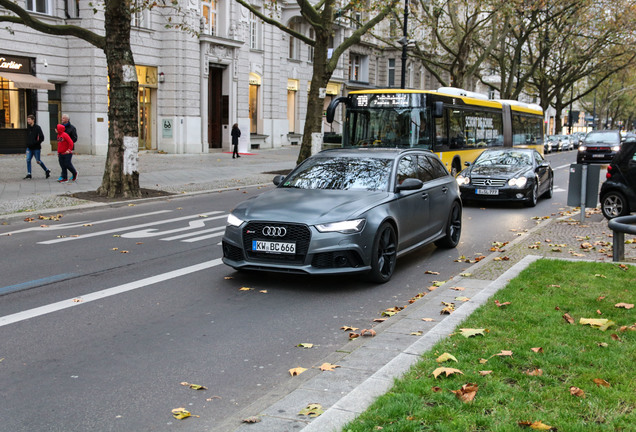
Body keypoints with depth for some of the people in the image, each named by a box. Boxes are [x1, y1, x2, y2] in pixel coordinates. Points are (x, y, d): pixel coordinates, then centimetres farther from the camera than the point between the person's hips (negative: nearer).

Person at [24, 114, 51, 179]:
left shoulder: (37, 127, -10)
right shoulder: (28, 127, 7)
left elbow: (42, 138, -14)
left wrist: (36, 143, -15)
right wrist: (27, 143, 10)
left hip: (36, 148, -5)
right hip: (29, 147, 5)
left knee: (38, 161, 4)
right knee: (28, 160, -3)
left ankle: (47, 170, 23)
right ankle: (29, 174, 4)